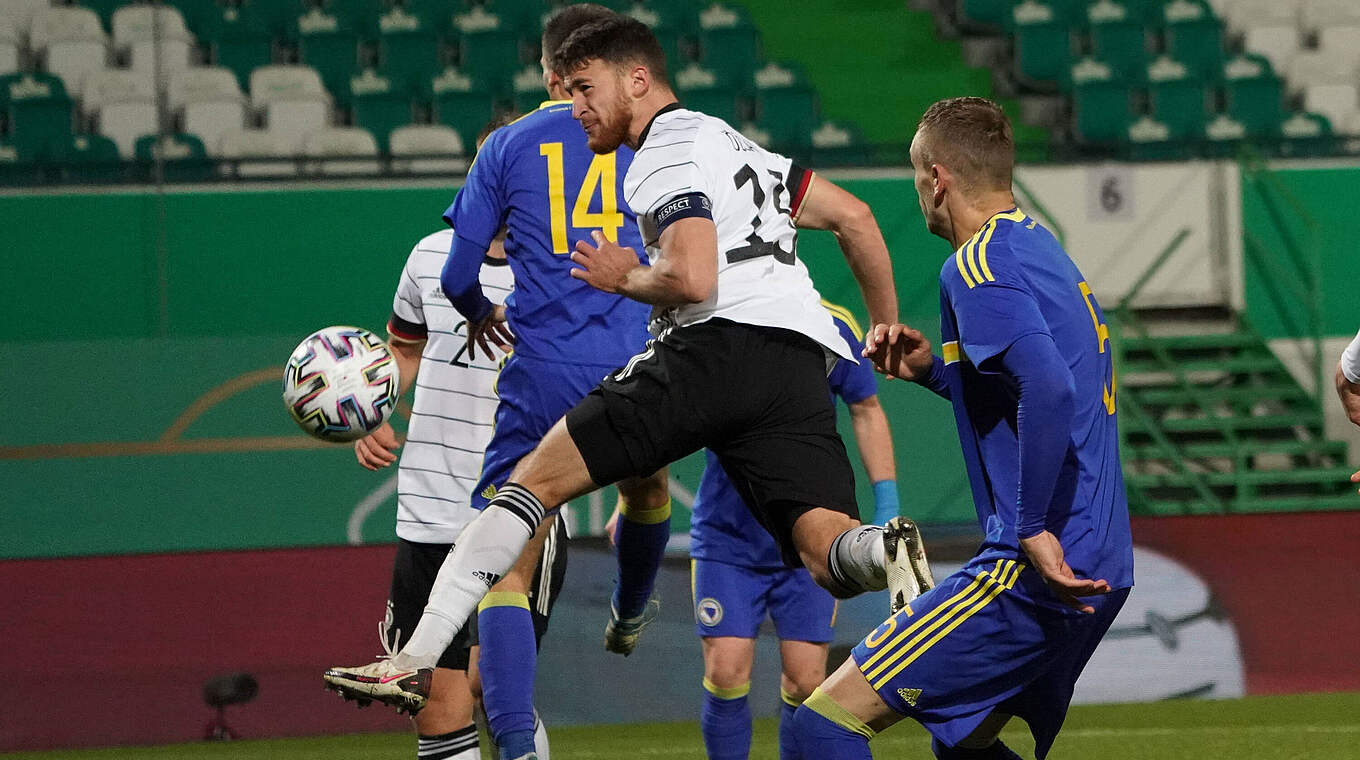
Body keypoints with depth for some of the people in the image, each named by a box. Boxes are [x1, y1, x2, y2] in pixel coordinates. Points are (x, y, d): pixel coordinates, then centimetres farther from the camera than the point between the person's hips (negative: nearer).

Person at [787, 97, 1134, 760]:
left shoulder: (978, 265, -12)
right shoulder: (1041, 250, 18)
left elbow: (1050, 389, -28)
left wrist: (1033, 530, -23)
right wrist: (936, 370, 16)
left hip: (1040, 573, -10)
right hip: (1101, 570, 10)